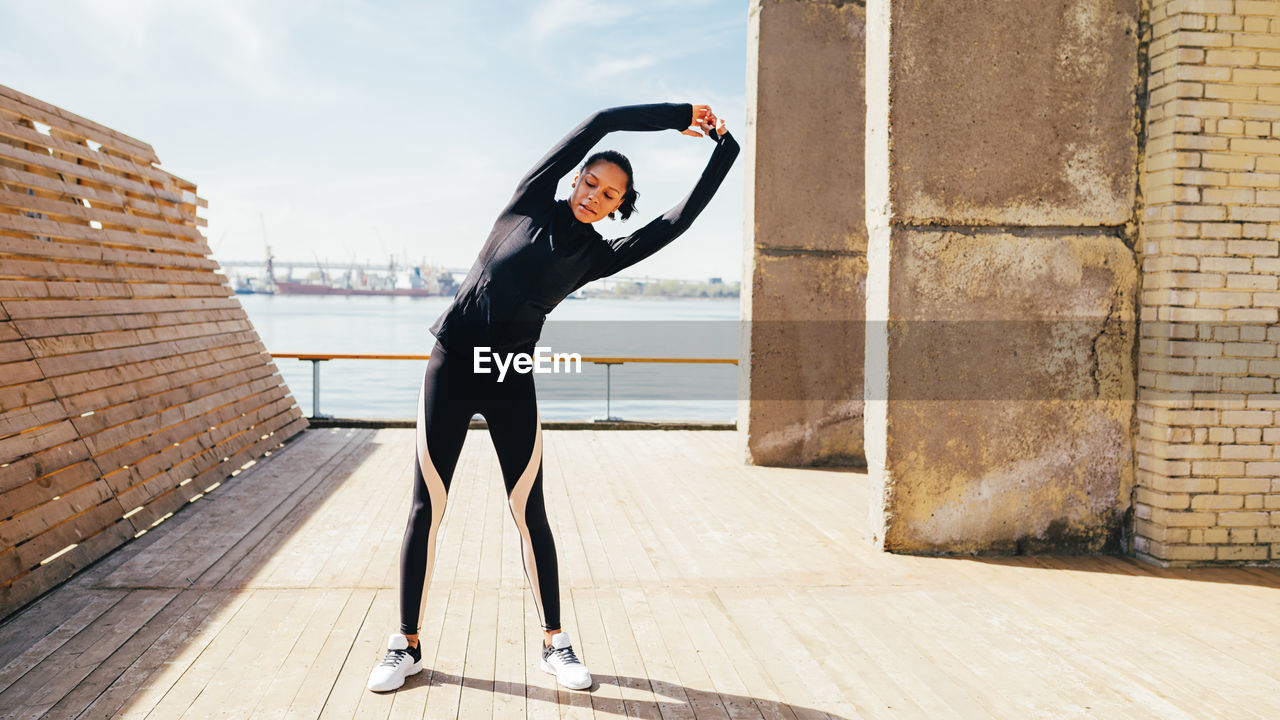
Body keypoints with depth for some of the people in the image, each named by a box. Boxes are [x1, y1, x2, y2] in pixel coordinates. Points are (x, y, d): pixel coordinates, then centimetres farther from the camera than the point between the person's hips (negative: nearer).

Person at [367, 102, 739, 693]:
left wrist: (724, 150, 6)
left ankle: (554, 645, 16)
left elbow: (677, 221, 2)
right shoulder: (532, 200, 2)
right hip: (451, 368, -1)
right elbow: (599, 123, 0)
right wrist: (677, 116, 5)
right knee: (427, 510, 2)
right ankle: (406, 646, 14)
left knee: (530, 512, 3)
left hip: (512, 381, 1)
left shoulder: (599, 256, 6)